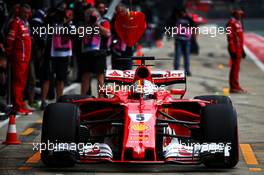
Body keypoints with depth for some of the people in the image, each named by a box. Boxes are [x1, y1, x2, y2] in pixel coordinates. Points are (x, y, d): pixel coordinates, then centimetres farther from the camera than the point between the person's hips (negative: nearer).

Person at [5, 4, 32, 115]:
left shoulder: (25, 23, 19)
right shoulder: (16, 22, -10)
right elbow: (9, 40, -15)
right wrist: (9, 54, -13)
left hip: (26, 58, 9)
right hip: (18, 59, -9)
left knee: (22, 82, 13)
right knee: (18, 82, -8)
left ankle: (20, 105, 20)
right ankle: (18, 107, -7)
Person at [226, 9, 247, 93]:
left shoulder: (238, 22, 18)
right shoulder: (231, 22, -13)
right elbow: (230, 37, -19)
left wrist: (242, 50, 24)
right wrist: (233, 50, -23)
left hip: (239, 48, 10)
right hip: (235, 48, -10)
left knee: (236, 67, 13)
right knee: (235, 67, -9)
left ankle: (235, 86, 18)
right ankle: (234, 87, -8)